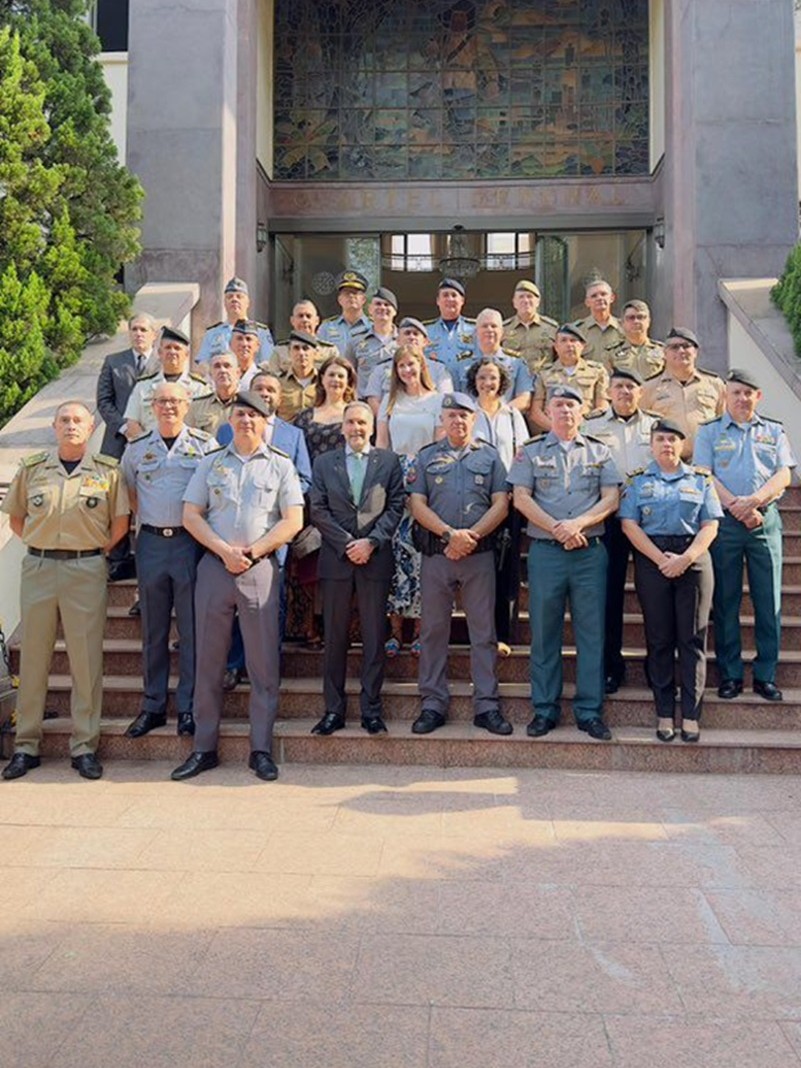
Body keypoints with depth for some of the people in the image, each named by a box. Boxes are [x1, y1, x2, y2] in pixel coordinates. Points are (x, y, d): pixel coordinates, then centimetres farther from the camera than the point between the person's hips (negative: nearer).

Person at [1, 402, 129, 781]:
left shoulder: (108, 471, 2)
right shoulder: (32, 467, 7)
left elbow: (120, 523, 7)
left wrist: (94, 552, 2)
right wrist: (42, 548, 6)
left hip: (86, 570, -2)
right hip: (38, 568, 2)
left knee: (87, 659, 1)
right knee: (33, 657, 7)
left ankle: (84, 746, 11)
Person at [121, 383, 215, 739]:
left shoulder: (205, 444, 2)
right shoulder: (137, 448, 10)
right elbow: (129, 492, 21)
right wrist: (147, 522, 9)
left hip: (191, 541, -3)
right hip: (151, 542, 3)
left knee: (192, 629, 1)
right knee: (153, 630, 9)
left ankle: (188, 706, 10)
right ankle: (153, 706, 19)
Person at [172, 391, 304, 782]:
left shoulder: (281, 465, 7)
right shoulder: (211, 463, 12)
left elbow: (293, 521, 0)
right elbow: (191, 515, 6)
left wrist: (252, 552, -9)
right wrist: (223, 550, -8)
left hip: (260, 569, -2)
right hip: (214, 566, 2)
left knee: (264, 661, 0)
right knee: (208, 658, 5)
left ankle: (261, 749, 9)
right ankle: (204, 747, 15)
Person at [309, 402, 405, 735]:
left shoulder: (389, 461, 10)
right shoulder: (324, 463, 12)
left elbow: (396, 506, 3)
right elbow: (318, 510, 3)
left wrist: (371, 541, -9)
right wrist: (346, 543, -7)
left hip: (375, 558, 0)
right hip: (335, 558, 1)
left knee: (374, 637, 2)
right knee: (334, 637, 3)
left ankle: (371, 710, 9)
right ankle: (333, 710, 10)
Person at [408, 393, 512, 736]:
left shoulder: (489, 456, 12)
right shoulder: (426, 457, 11)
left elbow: (500, 505, 3)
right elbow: (417, 504, 1)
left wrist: (471, 535, -11)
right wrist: (450, 533, -13)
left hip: (479, 554, 0)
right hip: (435, 555, 0)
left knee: (483, 631, 2)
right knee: (433, 630, 4)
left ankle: (486, 706, 9)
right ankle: (432, 705, 12)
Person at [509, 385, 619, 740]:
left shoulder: (599, 452, 13)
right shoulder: (530, 451, 10)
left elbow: (611, 499, 4)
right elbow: (521, 498, 0)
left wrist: (578, 523, -13)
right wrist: (556, 528, -11)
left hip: (590, 550, 1)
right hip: (545, 550, -1)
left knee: (591, 631, 1)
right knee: (544, 631, 2)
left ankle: (590, 711, 9)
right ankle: (544, 709, 10)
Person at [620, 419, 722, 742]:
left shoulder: (700, 479, 10)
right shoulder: (638, 480, 8)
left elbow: (710, 525, 2)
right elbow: (629, 524, -2)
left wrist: (685, 558, -13)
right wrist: (661, 559, -12)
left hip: (694, 560, 1)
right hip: (651, 560, 0)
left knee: (692, 639, 0)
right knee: (659, 639, 3)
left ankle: (691, 714, 5)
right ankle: (664, 713, 9)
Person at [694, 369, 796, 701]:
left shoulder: (774, 431, 16)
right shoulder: (709, 431, 11)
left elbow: (783, 475, 5)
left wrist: (753, 500, -13)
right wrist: (735, 506, -13)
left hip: (766, 520, 2)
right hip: (724, 521, -1)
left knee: (769, 600, 0)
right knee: (725, 600, 0)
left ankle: (766, 675, 9)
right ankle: (730, 674, 8)